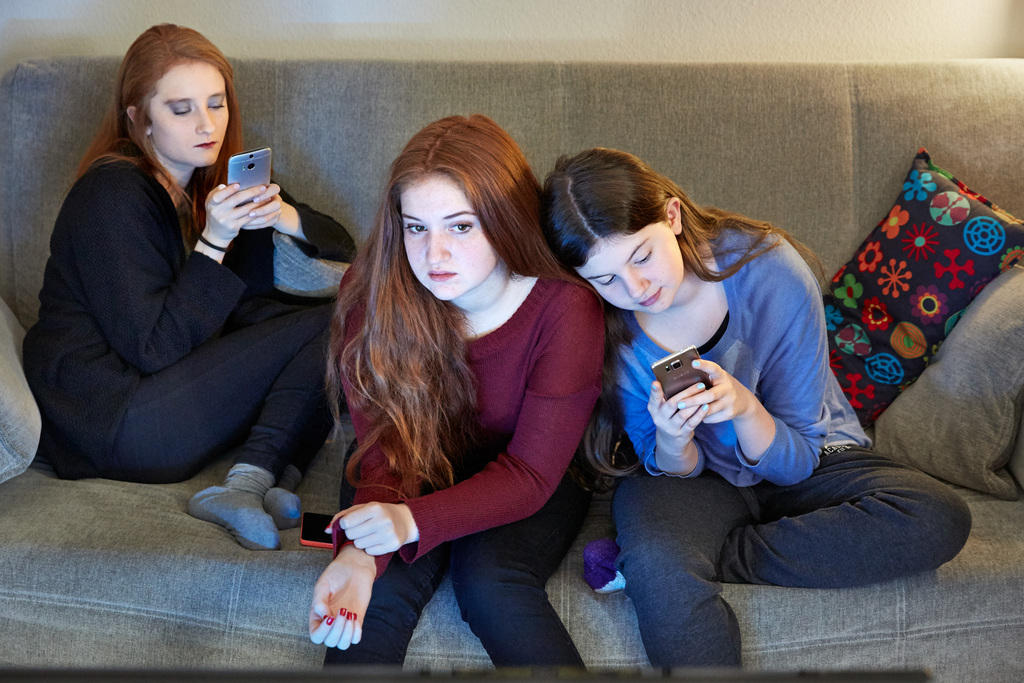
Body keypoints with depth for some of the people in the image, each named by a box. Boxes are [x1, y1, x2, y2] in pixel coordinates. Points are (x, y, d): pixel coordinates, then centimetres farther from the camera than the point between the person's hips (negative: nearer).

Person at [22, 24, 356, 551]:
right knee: (329, 328, -12)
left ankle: (249, 482, -20)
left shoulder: (216, 182, 12)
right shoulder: (112, 195, -13)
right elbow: (154, 350, -18)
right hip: (112, 423, -8)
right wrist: (213, 243, -23)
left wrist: (285, 217, -13)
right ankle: (257, 477, -22)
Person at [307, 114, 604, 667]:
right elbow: (385, 452, -18)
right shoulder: (371, 295, -20)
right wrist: (359, 554, -38)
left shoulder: (565, 309, -26)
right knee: (380, 591, -25)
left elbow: (529, 473, -22)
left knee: (489, 582, -28)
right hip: (419, 466, 1)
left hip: (531, 486, -1)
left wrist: (414, 520, -38)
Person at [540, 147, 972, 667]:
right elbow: (672, 469, -7)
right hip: (689, 473, -3)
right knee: (658, 569, -40)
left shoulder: (771, 273, -21)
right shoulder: (600, 326, -16)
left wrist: (744, 408, -35)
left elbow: (793, 462, -14)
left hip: (801, 462, 3)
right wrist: (671, 441, -31)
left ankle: (710, 558, -23)